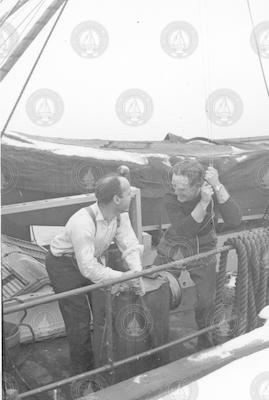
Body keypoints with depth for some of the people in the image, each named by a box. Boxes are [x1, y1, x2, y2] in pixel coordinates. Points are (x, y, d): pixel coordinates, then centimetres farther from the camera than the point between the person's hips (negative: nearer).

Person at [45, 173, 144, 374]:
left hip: (93, 259, 7)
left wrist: (137, 273, -32)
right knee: (79, 319, -4)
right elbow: (89, 269, -38)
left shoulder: (121, 215, -16)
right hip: (65, 265, -7)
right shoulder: (83, 222, -38)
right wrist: (124, 277, -38)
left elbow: (130, 245, -15)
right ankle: (83, 373, 17)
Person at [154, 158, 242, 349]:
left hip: (203, 253, 1)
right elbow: (185, 231, -34)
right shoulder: (171, 199, -24)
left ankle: (203, 336, 35)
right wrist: (203, 203, -45)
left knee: (207, 300, 4)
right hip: (173, 252, 0)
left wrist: (218, 186, -40)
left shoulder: (215, 191, -20)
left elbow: (235, 220, -34)